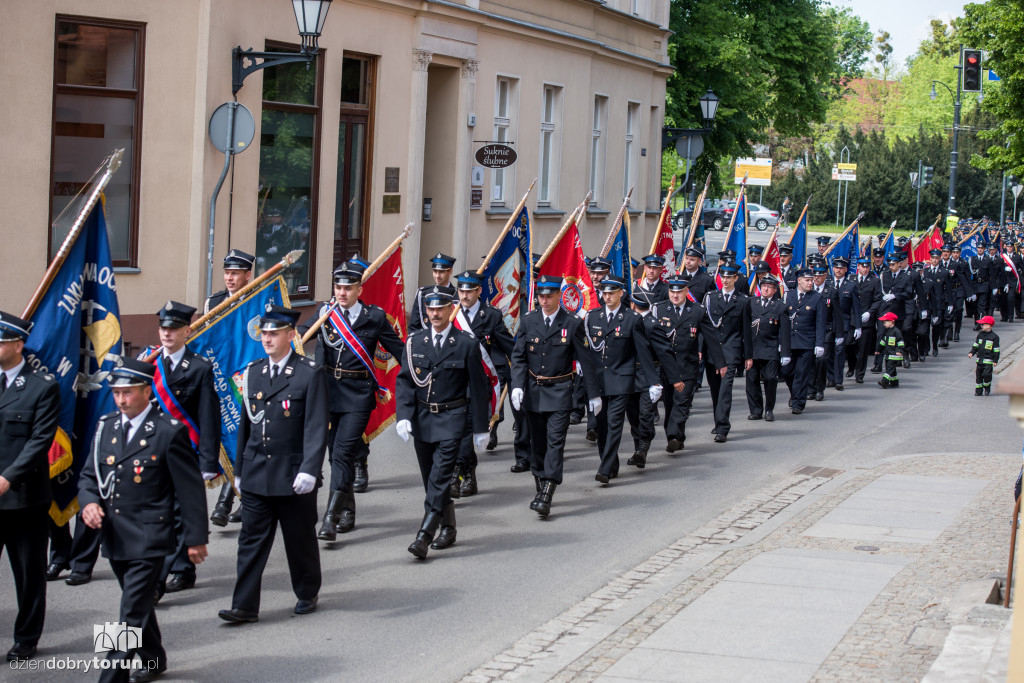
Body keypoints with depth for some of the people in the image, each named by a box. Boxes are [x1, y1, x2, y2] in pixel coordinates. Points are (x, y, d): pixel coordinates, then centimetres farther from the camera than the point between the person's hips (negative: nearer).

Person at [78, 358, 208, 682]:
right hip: (114, 537, 7)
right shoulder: (106, 427, 8)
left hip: (149, 540, -7)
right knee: (139, 605, 22)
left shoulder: (169, 431, -10)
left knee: (133, 614, -11)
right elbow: (89, 475, 15)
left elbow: (190, 488, -7)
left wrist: (196, 538, -6)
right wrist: (89, 502, -7)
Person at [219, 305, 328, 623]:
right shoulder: (252, 372, 10)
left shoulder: (310, 374, -6)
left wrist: (309, 470, -20)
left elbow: (316, 427, -11)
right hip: (256, 474, 4)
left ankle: (307, 594, 27)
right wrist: (239, 470, 15)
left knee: (300, 539, 9)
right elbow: (246, 424, 15)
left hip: (293, 475, -4)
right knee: (251, 540, 2)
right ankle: (245, 606, 3)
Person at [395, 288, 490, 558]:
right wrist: (403, 416, -9)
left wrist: (480, 428, -2)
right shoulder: (415, 341, 6)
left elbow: (478, 388, -1)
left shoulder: (467, 344, -3)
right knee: (431, 479, 11)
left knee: (440, 477, -13)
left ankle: (424, 536, -16)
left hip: (451, 420, -4)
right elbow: (404, 380, 5)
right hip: (421, 419, 4)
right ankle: (448, 529, 27)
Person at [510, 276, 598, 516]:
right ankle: (540, 488, 25)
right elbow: (518, 356, 6)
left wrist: (594, 394, 1)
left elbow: (585, 360, 0)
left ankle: (546, 497, -15)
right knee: (537, 443, 11)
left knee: (555, 442, -11)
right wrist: (517, 385, -8)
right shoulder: (528, 321, 3)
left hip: (560, 391, -3)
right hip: (533, 391, 3)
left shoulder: (572, 324, -4)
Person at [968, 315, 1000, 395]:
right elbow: (975, 345, 17)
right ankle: (978, 390, 15)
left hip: (988, 361, -5)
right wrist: (972, 353, 4)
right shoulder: (980, 334, 9)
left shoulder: (994, 337, -7)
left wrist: (995, 360, -7)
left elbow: (996, 350, -4)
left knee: (986, 375, -12)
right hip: (979, 359, 5)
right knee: (978, 375, 6)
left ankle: (987, 388, 12)